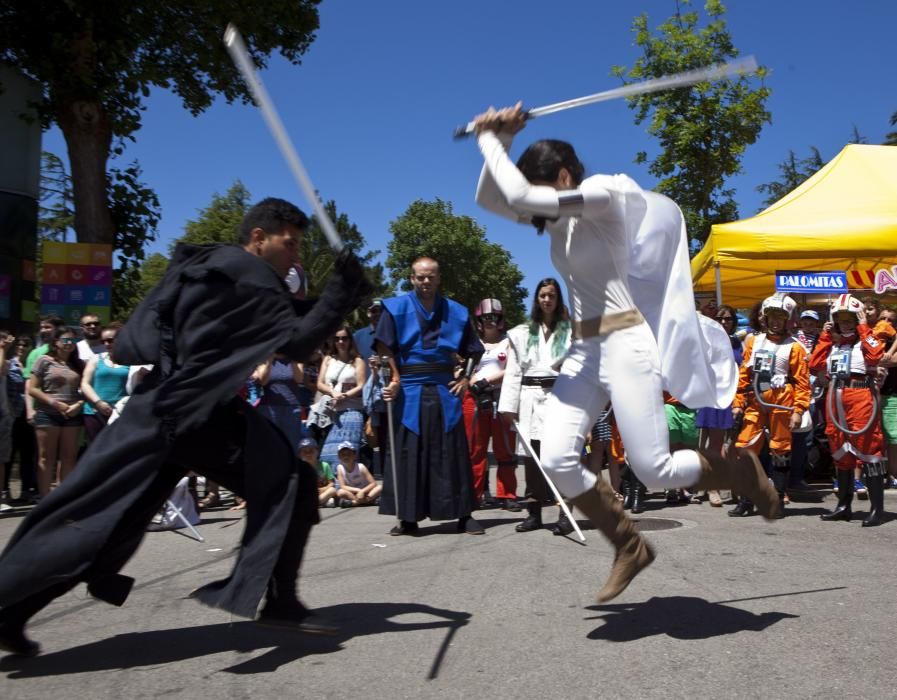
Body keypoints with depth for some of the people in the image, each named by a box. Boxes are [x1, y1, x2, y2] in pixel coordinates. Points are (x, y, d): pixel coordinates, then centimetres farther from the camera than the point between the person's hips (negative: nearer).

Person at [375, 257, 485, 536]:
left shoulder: (455, 311, 9)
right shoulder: (396, 308, 2)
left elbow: (474, 350, 18)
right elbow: (384, 349, -4)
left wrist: (465, 379, 7)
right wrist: (393, 381, -13)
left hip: (444, 391, 2)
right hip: (409, 391, -2)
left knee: (452, 454, 4)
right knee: (408, 455, 1)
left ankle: (463, 515, 11)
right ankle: (408, 518, 9)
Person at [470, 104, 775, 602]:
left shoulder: (605, 195, -11)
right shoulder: (559, 218, 14)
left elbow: (518, 196, -22)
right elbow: (489, 198, 16)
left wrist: (489, 138, -9)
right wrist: (502, 138, 5)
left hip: (626, 345, -8)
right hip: (583, 350, 8)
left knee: (655, 471, -7)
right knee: (556, 461, -9)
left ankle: (743, 471, 24)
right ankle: (629, 548, 10)